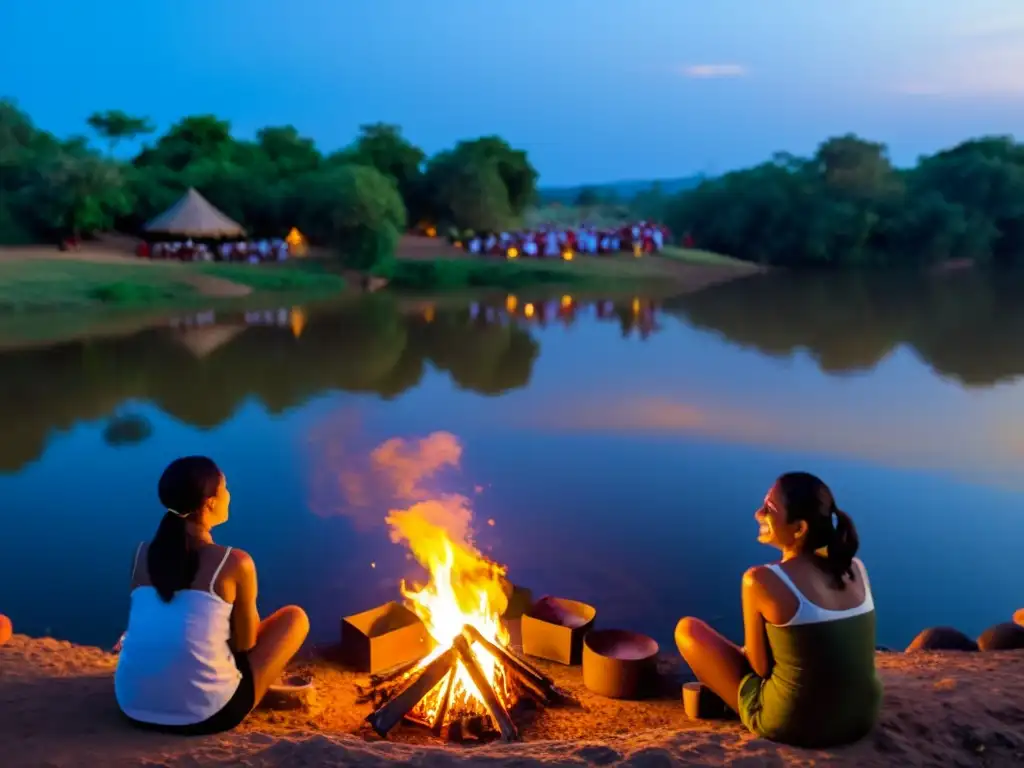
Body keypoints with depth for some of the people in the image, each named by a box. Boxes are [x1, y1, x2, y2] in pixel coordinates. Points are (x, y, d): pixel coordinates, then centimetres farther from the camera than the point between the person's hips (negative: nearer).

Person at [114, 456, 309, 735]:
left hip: (134, 708, 6)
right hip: (206, 714, -6)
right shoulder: (236, 562, -9)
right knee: (295, 617, 14)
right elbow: (246, 644, 2)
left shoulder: (142, 554, 5)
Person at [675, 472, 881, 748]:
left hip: (792, 725, -6)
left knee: (687, 629, 10)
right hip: (863, 719, 6)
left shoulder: (761, 580, -21)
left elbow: (761, 667, -11)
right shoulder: (856, 568, -3)